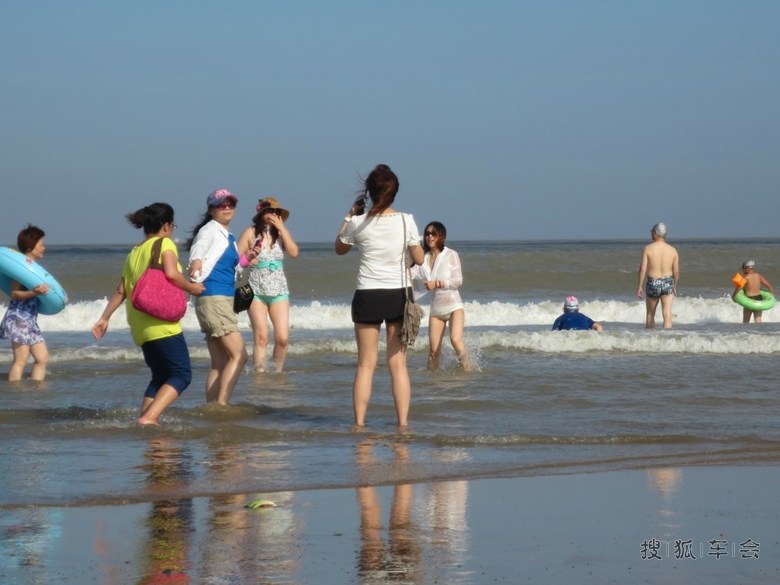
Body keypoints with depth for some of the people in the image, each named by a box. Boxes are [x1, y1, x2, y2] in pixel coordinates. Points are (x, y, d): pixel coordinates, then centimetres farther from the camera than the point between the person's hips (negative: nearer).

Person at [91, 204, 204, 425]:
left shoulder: (134, 253, 18)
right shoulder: (165, 243, -2)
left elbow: (120, 291, 16)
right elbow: (171, 273, -20)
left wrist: (105, 318, 20)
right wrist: (191, 287, -4)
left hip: (140, 327, 8)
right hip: (162, 323, -8)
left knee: (161, 377, 18)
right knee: (181, 374, -8)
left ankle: (144, 417, 5)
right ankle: (149, 417, -25)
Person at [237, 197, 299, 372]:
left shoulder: (282, 233, 7)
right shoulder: (251, 233, 1)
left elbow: (294, 253, -9)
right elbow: (236, 259, 3)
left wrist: (281, 228, -10)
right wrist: (249, 256, -17)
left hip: (279, 291, 2)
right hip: (256, 291, -2)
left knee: (282, 338, -6)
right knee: (261, 338, -9)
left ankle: (277, 372, 15)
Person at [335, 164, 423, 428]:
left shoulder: (359, 223, -7)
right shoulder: (406, 221, -7)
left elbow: (340, 248, 12)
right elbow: (419, 259, 0)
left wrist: (350, 215, 18)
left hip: (368, 296, -1)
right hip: (399, 295, 1)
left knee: (366, 364, 7)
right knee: (398, 363, 7)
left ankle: (359, 422, 5)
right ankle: (403, 422, 5)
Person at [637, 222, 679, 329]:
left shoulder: (648, 249, -8)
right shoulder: (672, 250, -2)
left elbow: (643, 268, -11)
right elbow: (676, 271, 1)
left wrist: (640, 286, -3)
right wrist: (675, 287, 15)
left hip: (653, 284, -1)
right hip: (668, 283, 1)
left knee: (650, 314, 16)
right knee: (667, 313, -2)